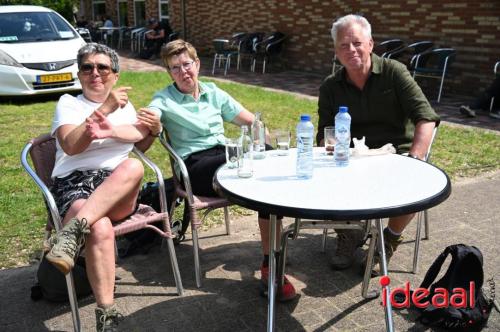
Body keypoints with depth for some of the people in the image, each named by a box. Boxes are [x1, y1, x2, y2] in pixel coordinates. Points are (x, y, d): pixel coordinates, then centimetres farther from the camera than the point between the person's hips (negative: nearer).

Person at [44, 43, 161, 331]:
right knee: (101, 229, -37)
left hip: (119, 193, 3)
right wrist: (104, 109, -16)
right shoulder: (68, 103, 12)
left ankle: (72, 231, -42)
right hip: (74, 184, -2)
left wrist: (154, 130, -5)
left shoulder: (125, 104, 24)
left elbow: (142, 145, 19)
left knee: (133, 166, -35)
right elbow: (70, 146, -7)